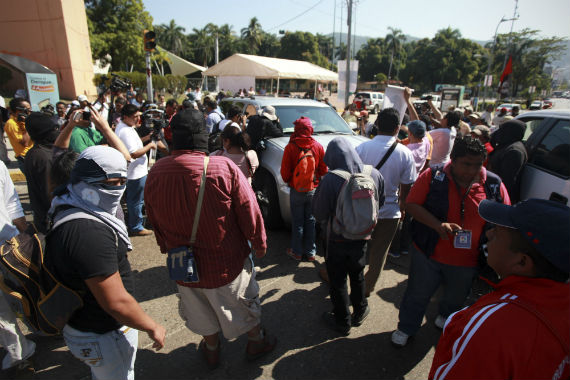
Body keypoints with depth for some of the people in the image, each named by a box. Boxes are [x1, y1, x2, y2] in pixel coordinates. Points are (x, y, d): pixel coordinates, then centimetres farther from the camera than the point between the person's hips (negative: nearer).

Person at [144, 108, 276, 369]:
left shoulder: (155, 173, -12)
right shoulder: (224, 168, -25)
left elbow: (154, 221, 2)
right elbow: (249, 211, -18)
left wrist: (167, 247, 19)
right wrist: (260, 244, -1)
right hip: (226, 260, -3)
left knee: (201, 310, 28)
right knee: (245, 303, 24)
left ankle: (212, 349, 52)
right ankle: (256, 341, 48)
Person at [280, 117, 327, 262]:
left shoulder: (290, 147, -12)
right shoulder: (318, 146, -4)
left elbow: (285, 172, -7)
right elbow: (323, 170, 2)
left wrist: (288, 181, 13)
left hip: (296, 191, -2)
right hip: (313, 190, 3)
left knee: (297, 222, 9)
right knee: (310, 220, 14)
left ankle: (296, 252, 21)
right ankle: (310, 252, 22)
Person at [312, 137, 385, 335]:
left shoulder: (329, 180, -27)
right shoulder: (375, 175, -12)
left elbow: (319, 214, -17)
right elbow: (379, 204, 3)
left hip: (338, 239, -4)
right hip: (363, 237, 4)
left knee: (338, 281, 16)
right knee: (357, 275, 26)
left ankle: (342, 322, 33)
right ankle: (359, 312, 46)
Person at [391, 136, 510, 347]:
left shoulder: (494, 185, -8)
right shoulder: (433, 177, -14)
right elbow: (412, 205, -13)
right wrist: (438, 225, -26)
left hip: (467, 260, 3)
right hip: (428, 253, -2)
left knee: (456, 297, 28)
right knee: (417, 294, 14)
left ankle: (446, 317, 61)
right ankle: (406, 328, 40)